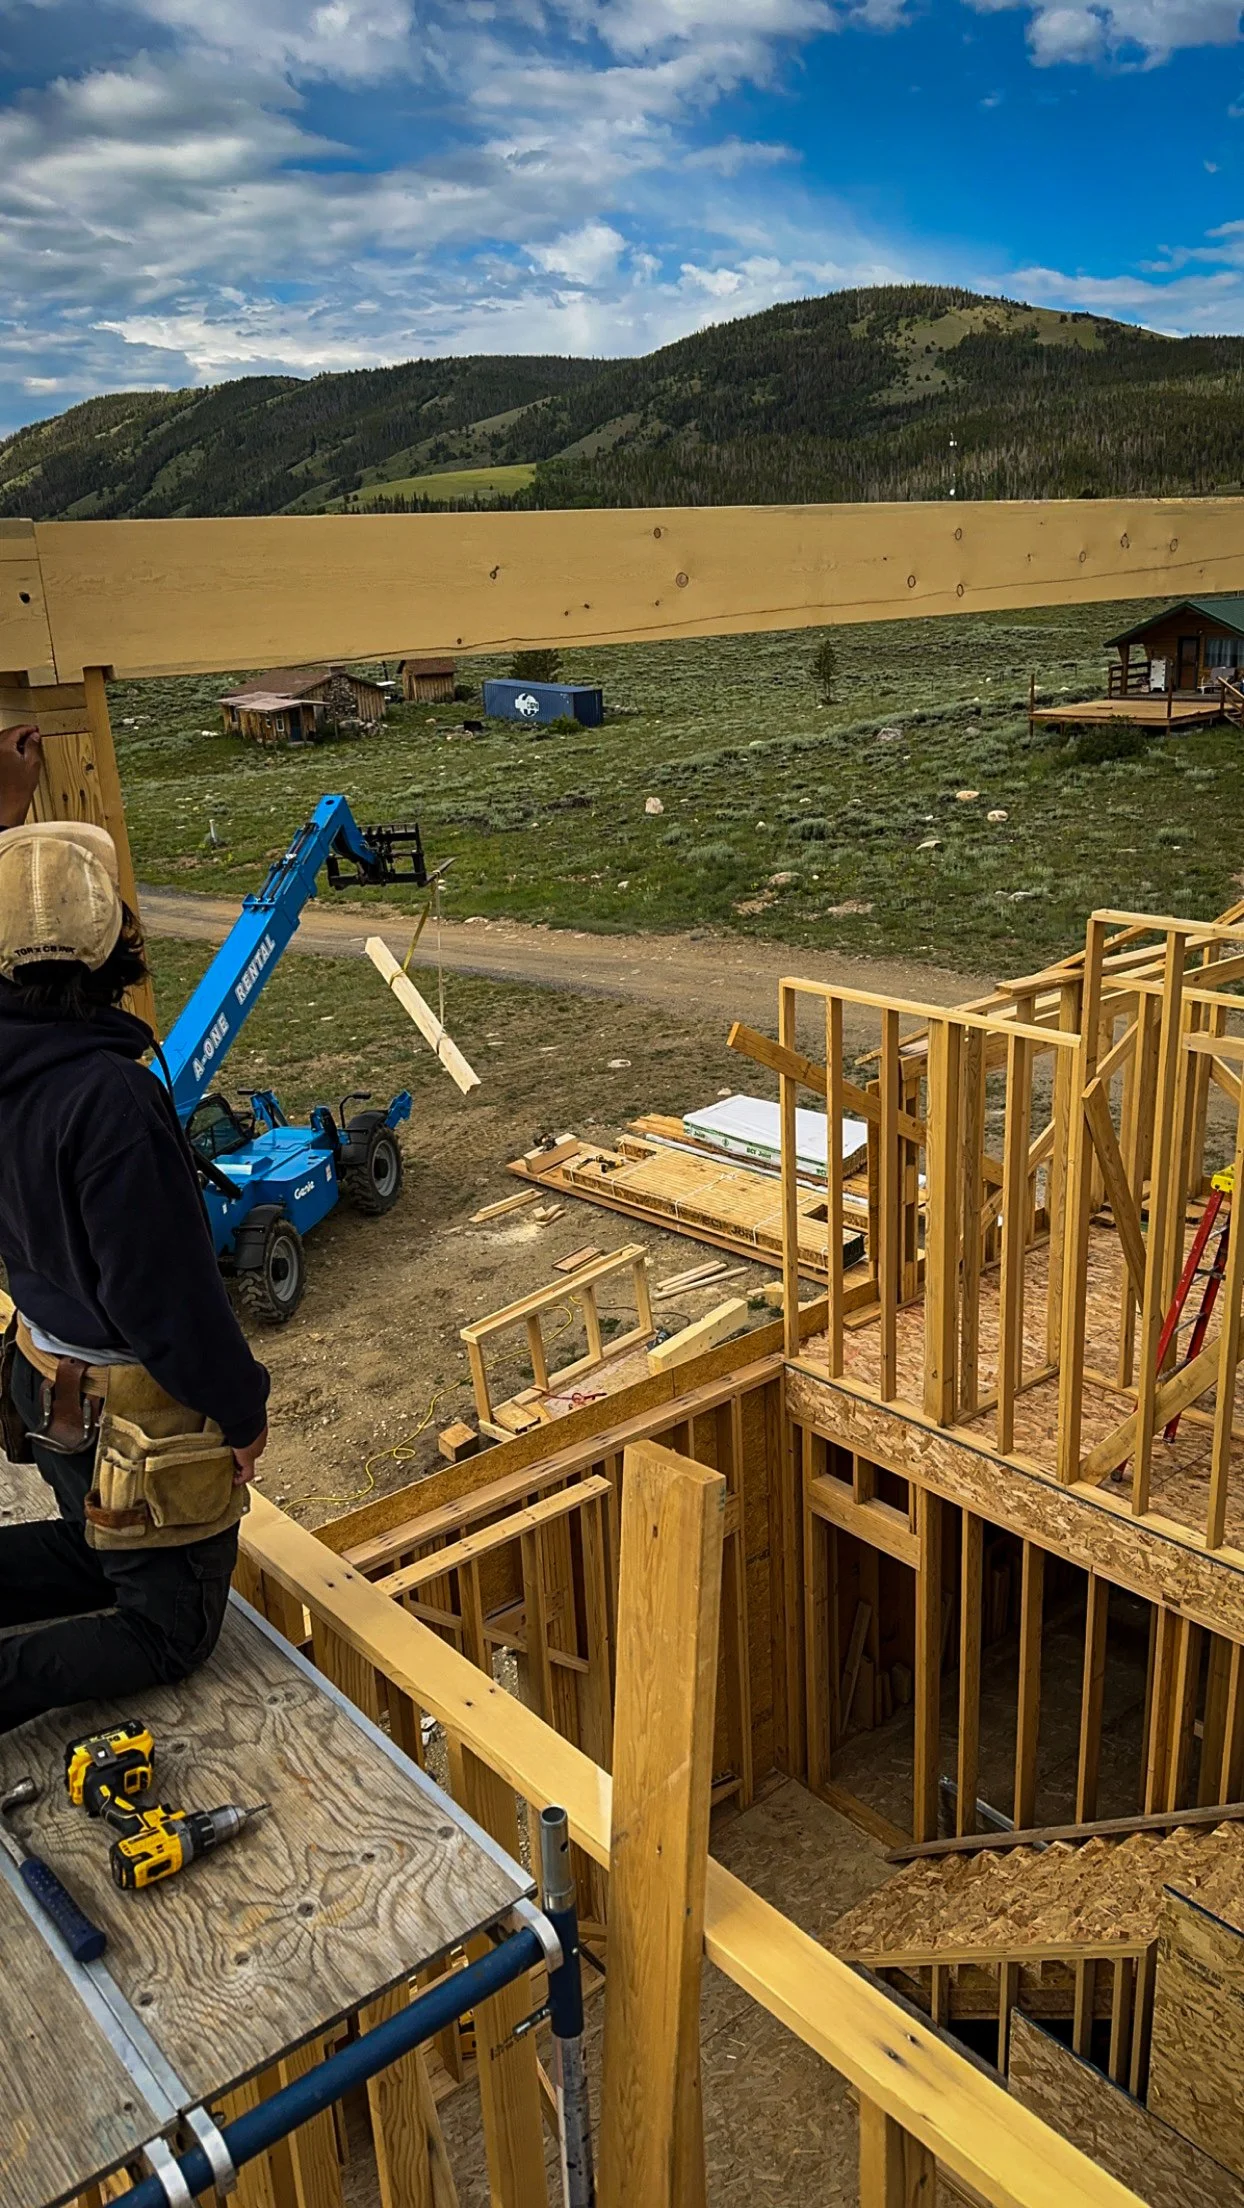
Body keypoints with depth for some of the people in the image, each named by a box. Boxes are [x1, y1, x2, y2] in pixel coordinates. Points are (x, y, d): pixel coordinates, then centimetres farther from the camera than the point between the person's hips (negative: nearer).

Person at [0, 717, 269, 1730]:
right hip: (135, 1410, -8)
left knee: (96, 1555, 32)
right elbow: (165, 1292, -28)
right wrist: (243, 1403, -13)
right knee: (168, 1629, 13)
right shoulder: (113, 1097, -33)